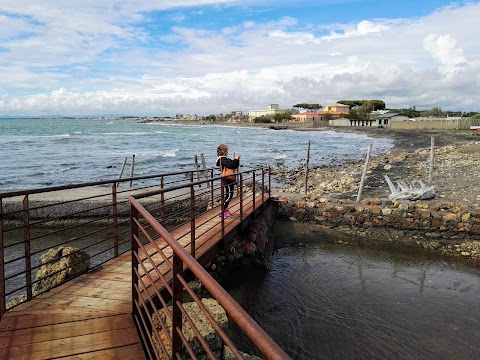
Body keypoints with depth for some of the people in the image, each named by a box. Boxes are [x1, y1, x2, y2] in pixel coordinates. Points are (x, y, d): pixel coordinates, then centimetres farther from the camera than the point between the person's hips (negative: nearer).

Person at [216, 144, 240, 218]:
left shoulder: (226, 159, 16)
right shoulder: (222, 159, -14)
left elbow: (235, 166, 19)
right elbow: (230, 166, -29)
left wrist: (237, 160, 4)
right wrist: (235, 159, -19)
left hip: (230, 179, 10)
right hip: (227, 179, -10)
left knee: (229, 195, 14)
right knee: (229, 195, -9)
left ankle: (225, 210, 22)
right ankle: (222, 212, -6)